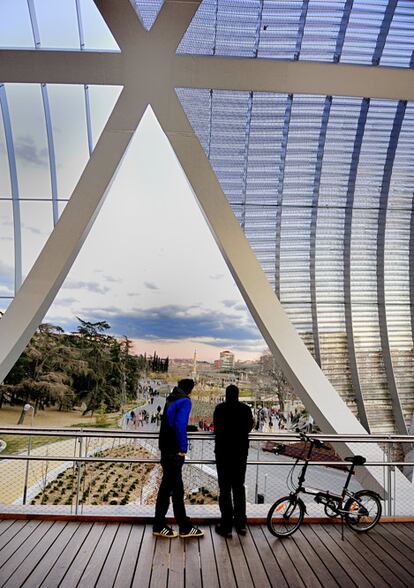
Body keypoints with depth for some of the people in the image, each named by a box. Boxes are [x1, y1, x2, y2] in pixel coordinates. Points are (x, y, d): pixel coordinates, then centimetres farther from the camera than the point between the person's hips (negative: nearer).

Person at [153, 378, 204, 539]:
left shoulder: (171, 400, 14)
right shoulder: (185, 401, -12)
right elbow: (180, 425, -22)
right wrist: (182, 449, -16)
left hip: (166, 449, 9)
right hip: (174, 452, -9)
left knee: (167, 487, 14)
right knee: (176, 489, -1)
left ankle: (159, 526, 21)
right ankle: (185, 528, 9)